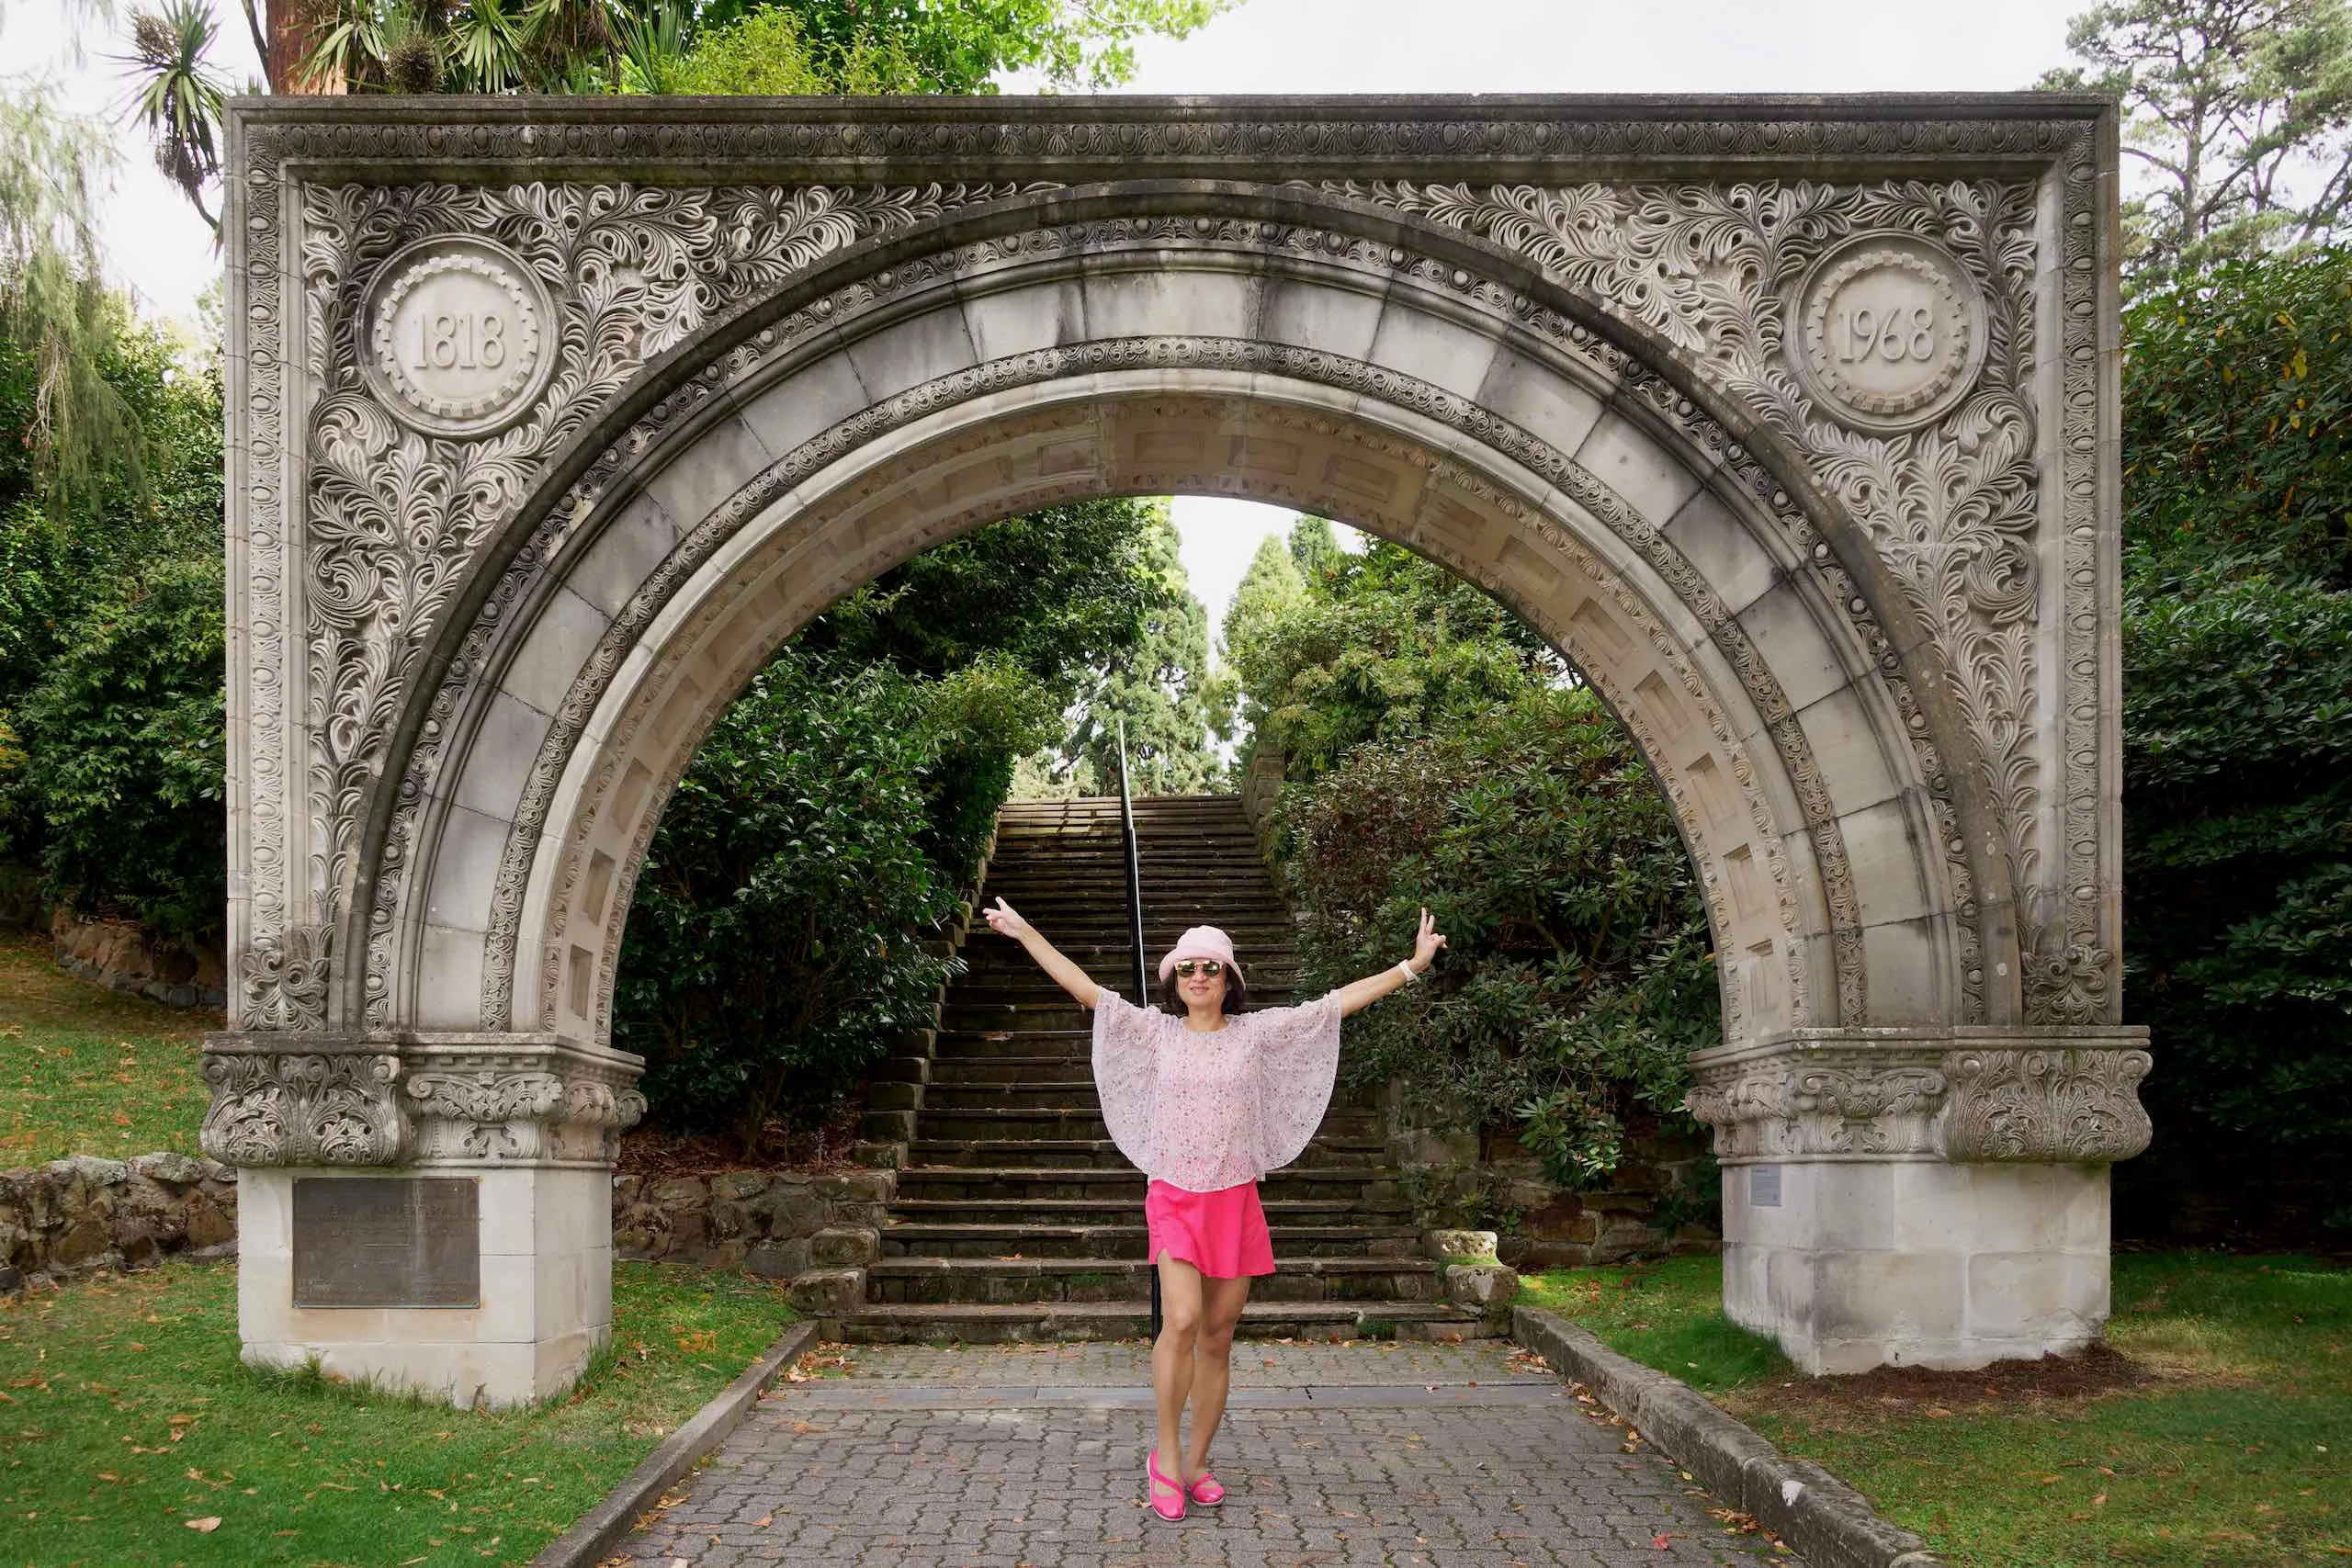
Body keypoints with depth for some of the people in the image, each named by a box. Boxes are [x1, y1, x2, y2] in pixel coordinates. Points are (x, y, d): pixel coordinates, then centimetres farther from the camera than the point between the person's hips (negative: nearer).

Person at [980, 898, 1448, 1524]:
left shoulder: (1257, 1032, 3)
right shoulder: (1155, 1031, 3)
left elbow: (1340, 1000, 2)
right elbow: (1084, 988, 0)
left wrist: (1412, 966, -1)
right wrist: (1024, 932, -3)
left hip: (1235, 1202, 2)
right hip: (1174, 1198, -2)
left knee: (1218, 1340, 6)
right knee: (1181, 1321, -19)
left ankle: (1196, 1465, 21)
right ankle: (1165, 1456, -2)